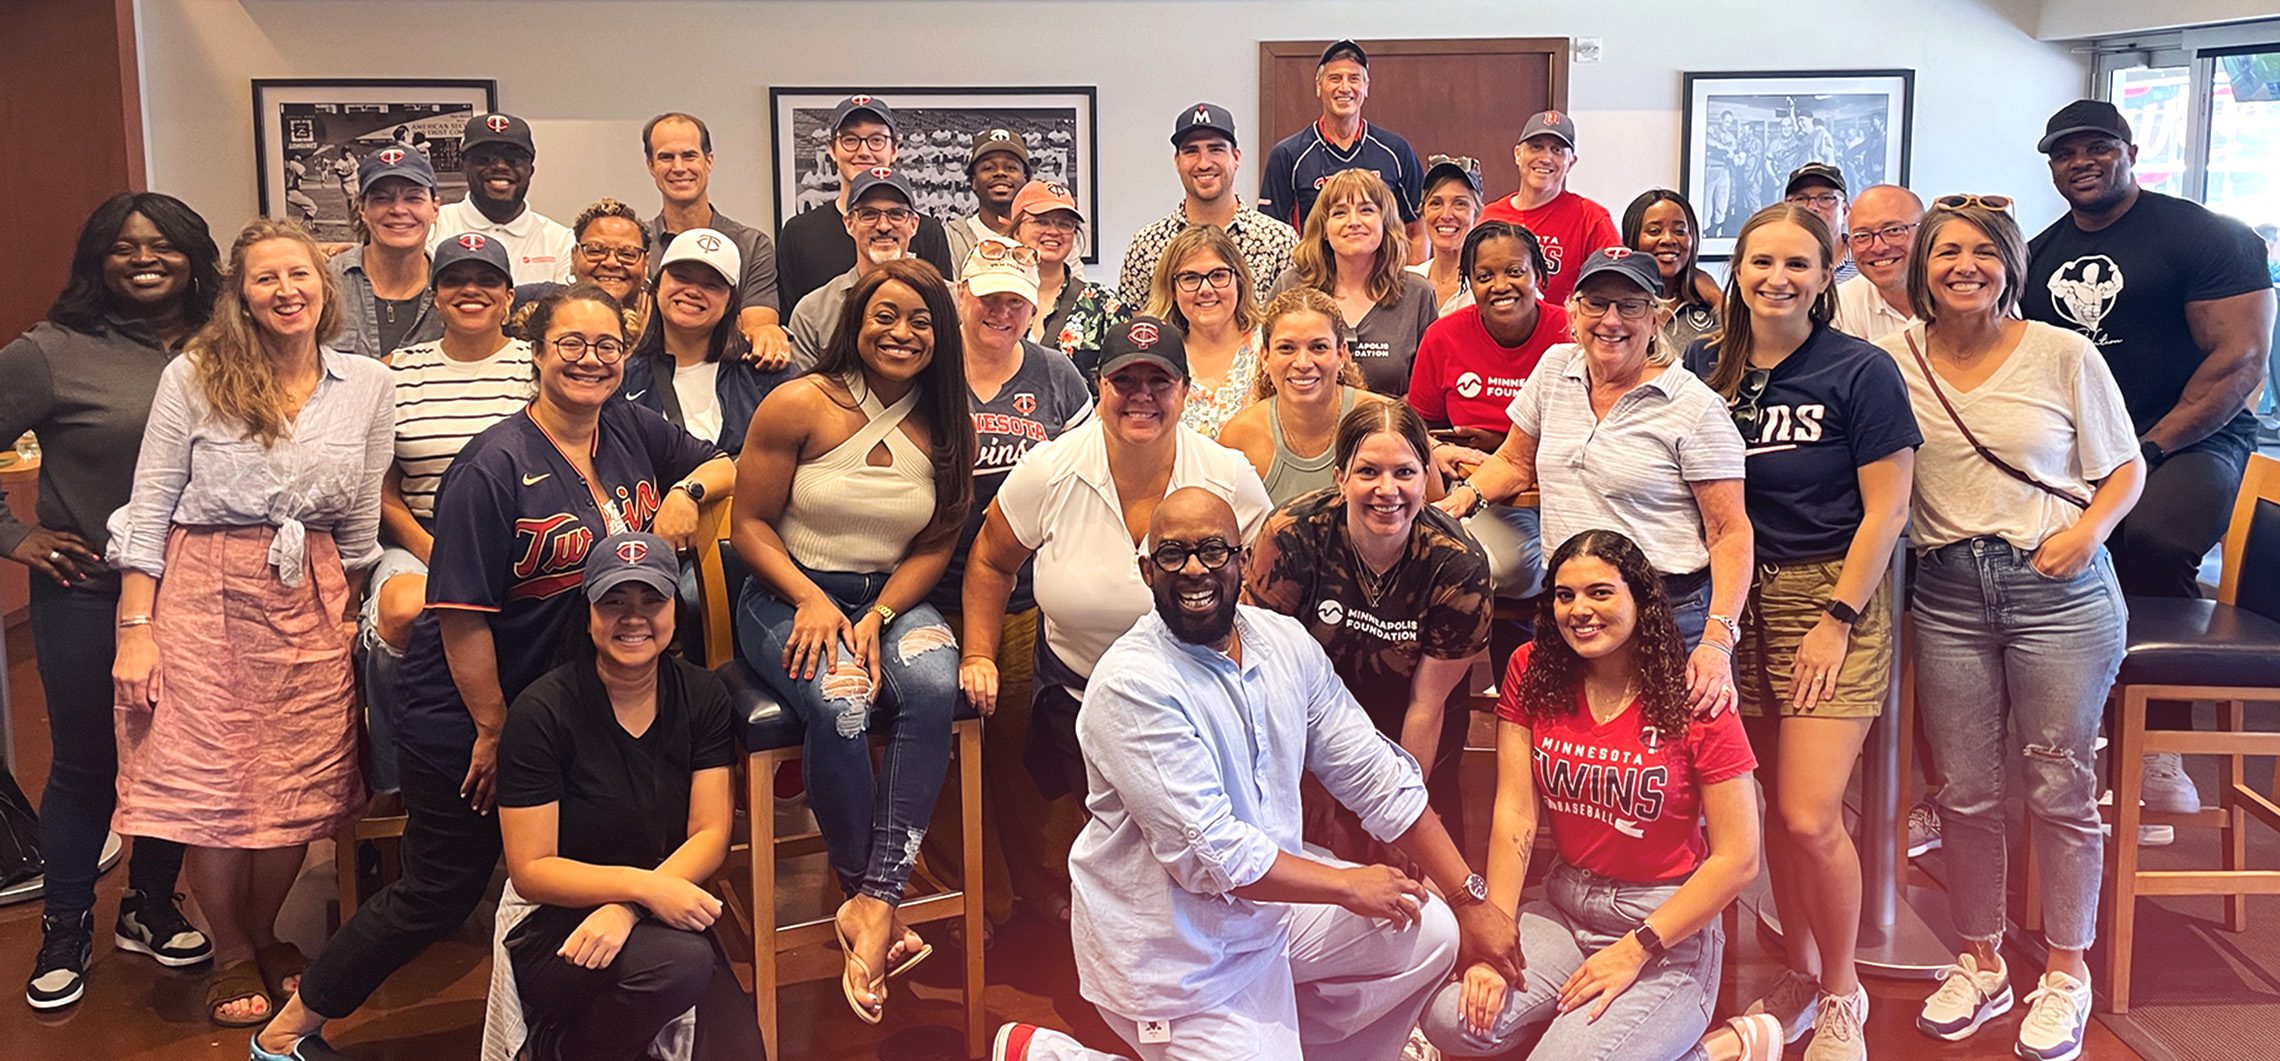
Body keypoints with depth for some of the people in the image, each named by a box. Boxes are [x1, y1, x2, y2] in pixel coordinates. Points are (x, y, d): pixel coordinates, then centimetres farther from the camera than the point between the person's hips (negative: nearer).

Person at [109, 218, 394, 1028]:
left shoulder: (368, 385, 3)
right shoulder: (193, 377, -4)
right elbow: (147, 510, -3)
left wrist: (347, 617, 12)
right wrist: (135, 628, -7)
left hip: (311, 601, 2)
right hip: (203, 596, -2)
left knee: (299, 787, 6)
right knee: (209, 786, 2)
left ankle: (264, 936, 31)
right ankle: (231, 955, 24)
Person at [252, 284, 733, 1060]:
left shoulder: (633, 431, -1)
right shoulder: (496, 465, -20)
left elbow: (724, 467, 15)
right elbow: (462, 615, -19)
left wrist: (687, 490, -7)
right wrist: (493, 727, -14)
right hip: (466, 723, -6)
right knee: (440, 893, 7)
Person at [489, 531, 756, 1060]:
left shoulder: (703, 696, 0)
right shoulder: (542, 713, -12)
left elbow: (710, 834, -4)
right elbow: (530, 871, -11)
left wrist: (626, 909, -21)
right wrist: (643, 886, -25)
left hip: (660, 914, 4)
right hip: (550, 924, -4)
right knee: (679, 960, -34)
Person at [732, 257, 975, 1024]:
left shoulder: (947, 428, 4)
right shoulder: (801, 405, -6)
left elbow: (936, 546, 5)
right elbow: (749, 524, -3)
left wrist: (878, 615, -12)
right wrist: (813, 601, -17)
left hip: (891, 598, 3)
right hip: (787, 595, -3)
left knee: (934, 685, -32)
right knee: (840, 704, -34)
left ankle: (878, 898, -26)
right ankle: (860, 889, -11)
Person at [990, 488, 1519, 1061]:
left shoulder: (1285, 642, -1)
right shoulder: (1131, 685, -23)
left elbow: (1376, 776, 2)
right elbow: (1207, 853, -25)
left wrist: (1471, 900, -1)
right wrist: (1348, 886, -15)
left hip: (1272, 898, 7)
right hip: (1175, 949, -7)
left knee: (1431, 932, 2)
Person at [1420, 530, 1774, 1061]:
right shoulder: (1532, 674, -1)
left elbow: (1738, 859, -12)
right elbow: (1514, 814, -6)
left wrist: (1634, 951, -16)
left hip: (1669, 923, -4)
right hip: (1564, 907, 4)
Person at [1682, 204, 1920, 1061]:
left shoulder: (1861, 372, -6)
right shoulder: (1706, 368, 6)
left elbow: (1885, 510, -6)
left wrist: (1837, 620, -11)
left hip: (1831, 597, -4)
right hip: (1740, 596, 4)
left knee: (1809, 816, -9)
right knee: (1772, 808, 9)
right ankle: (1799, 972, 29)